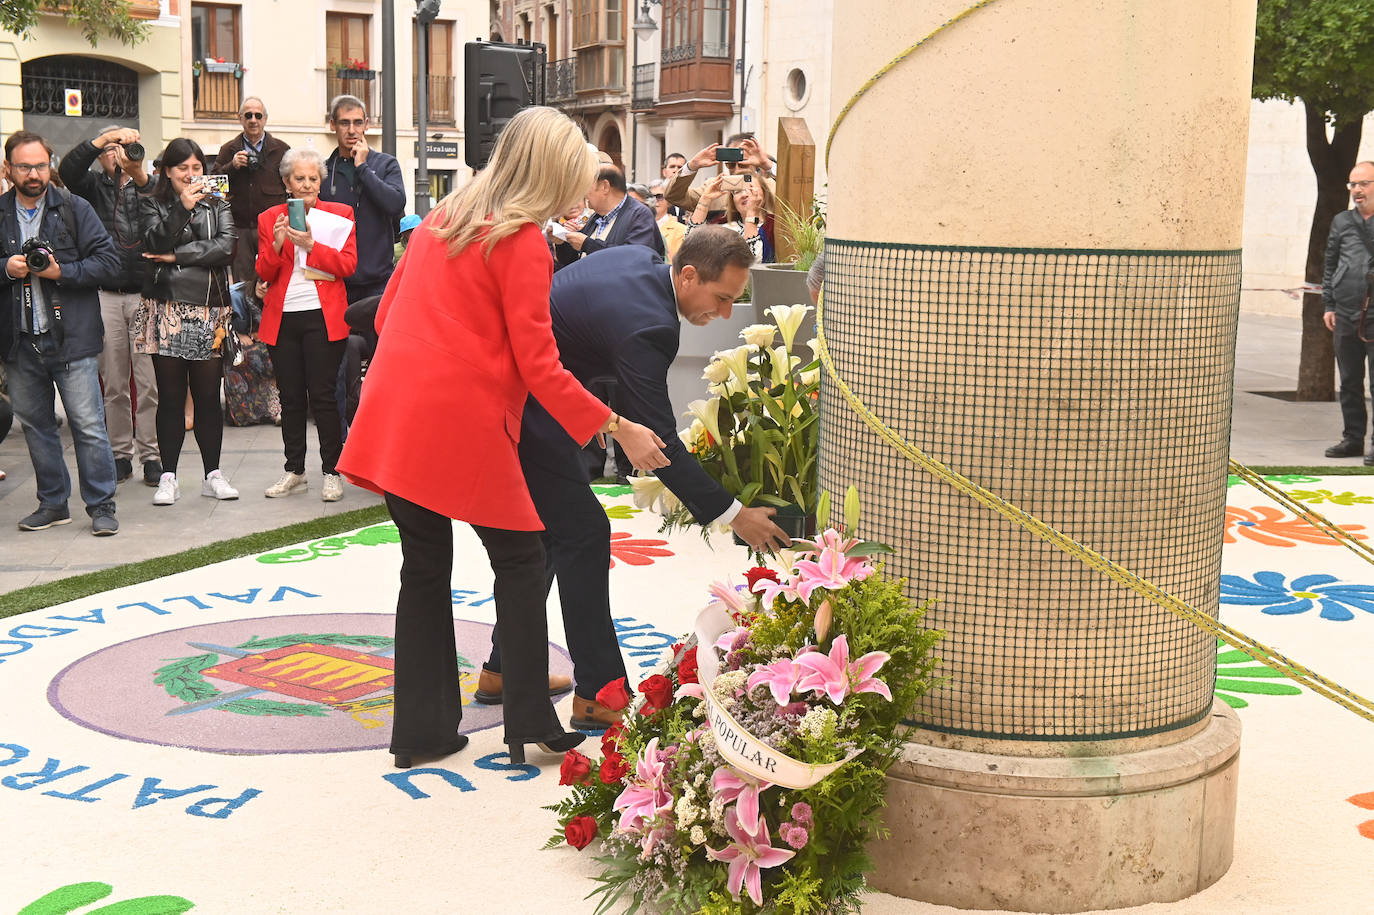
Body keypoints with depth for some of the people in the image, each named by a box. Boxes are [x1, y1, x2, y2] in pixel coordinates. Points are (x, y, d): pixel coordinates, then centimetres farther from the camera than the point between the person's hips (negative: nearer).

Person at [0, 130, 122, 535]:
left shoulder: (75, 209, 0)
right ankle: (53, 503, 24)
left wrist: (60, 272, -15)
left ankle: (101, 506, 4)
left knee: (88, 425, -4)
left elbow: (108, 260, -4)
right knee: (35, 424, 12)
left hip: (71, 337, -4)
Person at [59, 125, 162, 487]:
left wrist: (139, 174, -32)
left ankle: (150, 454, 5)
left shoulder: (147, 184, 7)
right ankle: (120, 454, 15)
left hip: (144, 294, -1)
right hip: (105, 297, 1)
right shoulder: (93, 185, 9)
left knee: (149, 381, -2)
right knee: (114, 383, 6)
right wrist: (103, 139, -23)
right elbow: (68, 169, -11)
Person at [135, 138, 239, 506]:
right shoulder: (154, 205, 7)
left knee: (208, 396, 4)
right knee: (170, 396, 2)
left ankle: (213, 474, 13)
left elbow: (225, 247, -5)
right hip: (167, 309, -1)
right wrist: (182, 207, -18)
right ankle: (168, 478, 8)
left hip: (209, 310, 1)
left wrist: (176, 256, -9)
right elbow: (155, 244, -11)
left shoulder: (217, 206, 11)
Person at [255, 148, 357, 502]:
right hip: (282, 319, 3)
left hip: (323, 317, -3)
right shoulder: (269, 219, 11)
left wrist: (312, 246, -18)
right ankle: (294, 471, 17)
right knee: (290, 397, 7)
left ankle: (332, 473, 4)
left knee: (322, 395, -5)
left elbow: (347, 264, -5)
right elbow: (264, 273, 5)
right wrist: (277, 244, -13)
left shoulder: (340, 214, 5)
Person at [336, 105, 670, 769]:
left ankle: (421, 730, 18)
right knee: (520, 561, 7)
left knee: (424, 566, 13)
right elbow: (539, 365, -10)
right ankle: (530, 725, 9)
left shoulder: (443, 217, 15)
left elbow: (387, 313, 20)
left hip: (394, 413, 7)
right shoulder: (522, 242, -7)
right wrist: (618, 428, -7)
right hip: (463, 421, -7)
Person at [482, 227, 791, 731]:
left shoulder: (640, 257, 2)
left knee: (542, 528, 18)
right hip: (522, 411, -10)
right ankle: (599, 693, -2)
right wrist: (733, 514, -21)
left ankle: (504, 666, 28)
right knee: (582, 533, -6)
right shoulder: (645, 326, -26)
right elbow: (657, 439, -25)